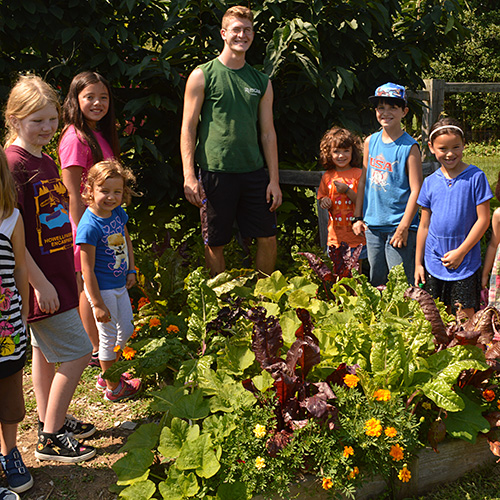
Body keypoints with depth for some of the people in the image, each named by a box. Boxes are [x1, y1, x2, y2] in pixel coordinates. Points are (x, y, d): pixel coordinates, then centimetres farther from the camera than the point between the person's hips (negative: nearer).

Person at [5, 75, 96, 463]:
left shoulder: (45, 161, 10)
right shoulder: (13, 163, -19)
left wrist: (69, 272, 21)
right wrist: (40, 283, -22)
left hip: (55, 272, 9)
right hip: (38, 278, -9)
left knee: (46, 350, 19)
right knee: (78, 351, -4)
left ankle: (50, 422, 34)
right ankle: (51, 438, 10)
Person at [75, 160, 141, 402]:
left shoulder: (118, 213, -3)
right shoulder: (89, 226, -26)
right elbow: (87, 269, -23)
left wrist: (131, 270, 7)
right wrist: (98, 304, -21)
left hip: (120, 284, 8)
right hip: (101, 289, -8)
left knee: (127, 330, 20)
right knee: (109, 337, 7)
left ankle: (107, 375, 40)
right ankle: (113, 388, 27)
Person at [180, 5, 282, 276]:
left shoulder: (261, 81, 12)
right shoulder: (202, 76, 1)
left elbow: (268, 132, 12)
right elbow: (188, 128, -1)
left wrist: (274, 180, 5)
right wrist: (189, 176, -10)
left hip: (255, 172, 4)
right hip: (215, 172, -3)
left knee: (268, 238, 4)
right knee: (215, 244, 4)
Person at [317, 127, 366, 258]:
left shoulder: (359, 174, -6)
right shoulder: (327, 176, 6)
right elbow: (321, 199, 17)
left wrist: (347, 190, -19)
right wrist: (324, 202, -6)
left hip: (355, 235, -3)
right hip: (335, 236, 3)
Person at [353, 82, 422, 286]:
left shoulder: (409, 147, -9)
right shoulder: (371, 142, 7)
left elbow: (416, 190, -11)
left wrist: (403, 227, -14)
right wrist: (358, 217, 11)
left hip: (398, 225, -5)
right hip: (373, 224, 5)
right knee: (376, 281, 14)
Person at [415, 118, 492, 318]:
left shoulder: (475, 177, -6)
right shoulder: (430, 182, 3)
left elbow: (483, 219, -7)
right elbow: (424, 225, 9)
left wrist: (460, 252, -11)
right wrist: (418, 263, 9)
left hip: (465, 264, -3)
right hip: (434, 263, 3)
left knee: (465, 316, 1)